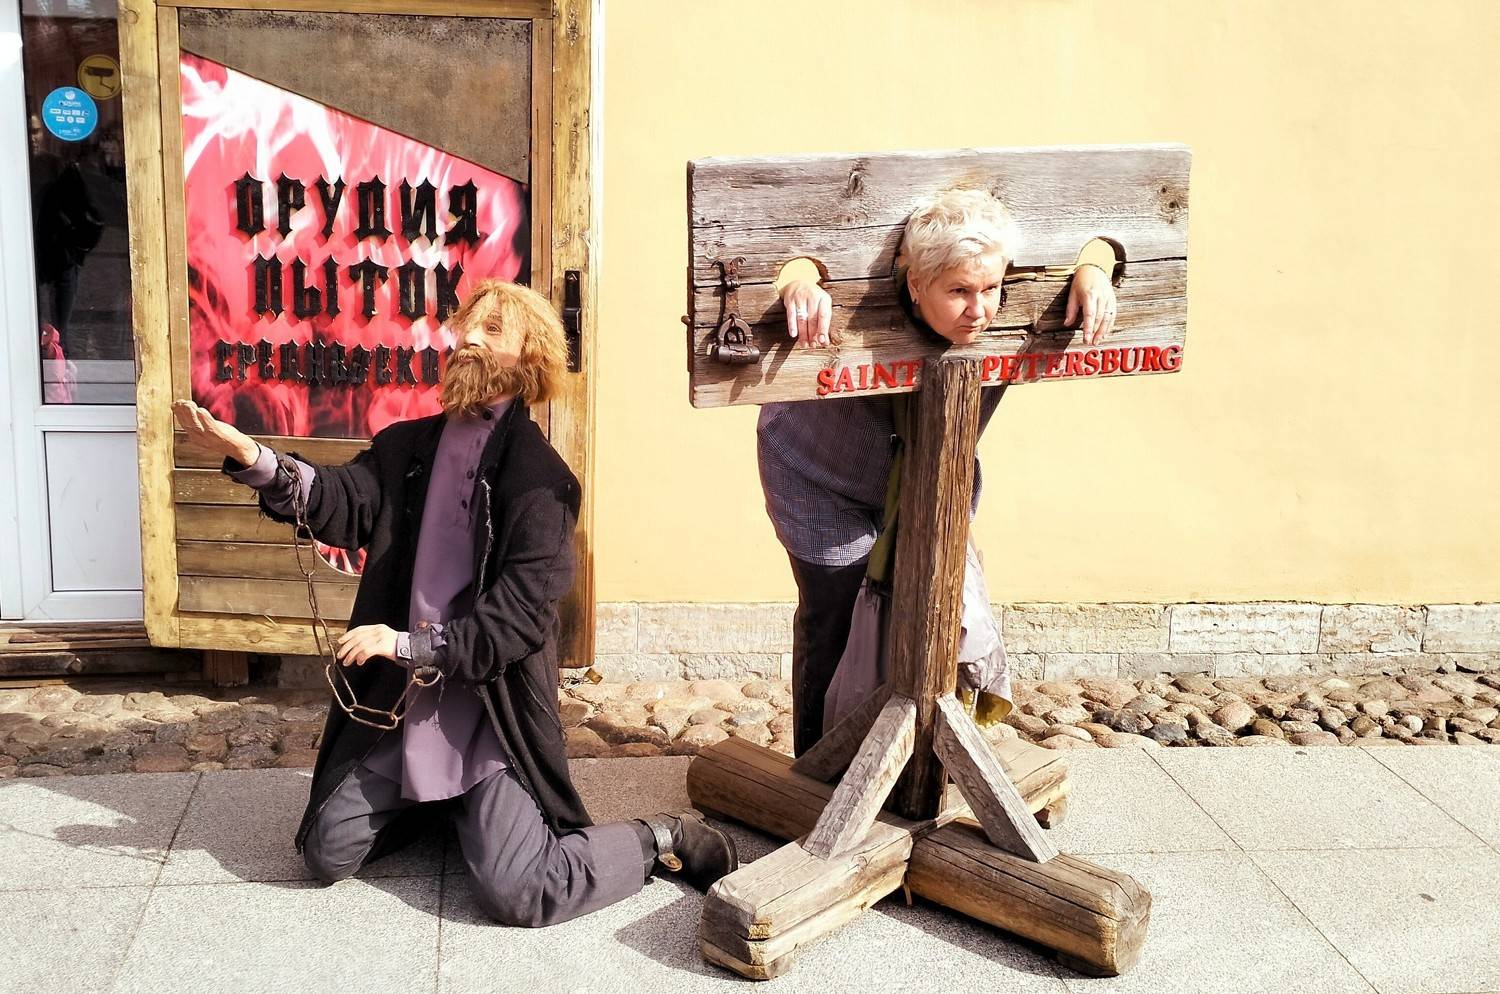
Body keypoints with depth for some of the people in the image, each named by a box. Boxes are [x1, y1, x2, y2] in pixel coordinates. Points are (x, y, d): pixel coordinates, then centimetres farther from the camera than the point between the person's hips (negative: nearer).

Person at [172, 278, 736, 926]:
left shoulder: (540, 477, -10)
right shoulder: (409, 445, 7)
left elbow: (521, 613, -16)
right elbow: (344, 503, -11)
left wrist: (410, 644, -22)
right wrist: (252, 458, -27)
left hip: (491, 708, -5)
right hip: (398, 702, 6)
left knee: (517, 892, -16)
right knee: (327, 852, 6)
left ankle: (661, 840, 8)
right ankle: (445, 807, 32)